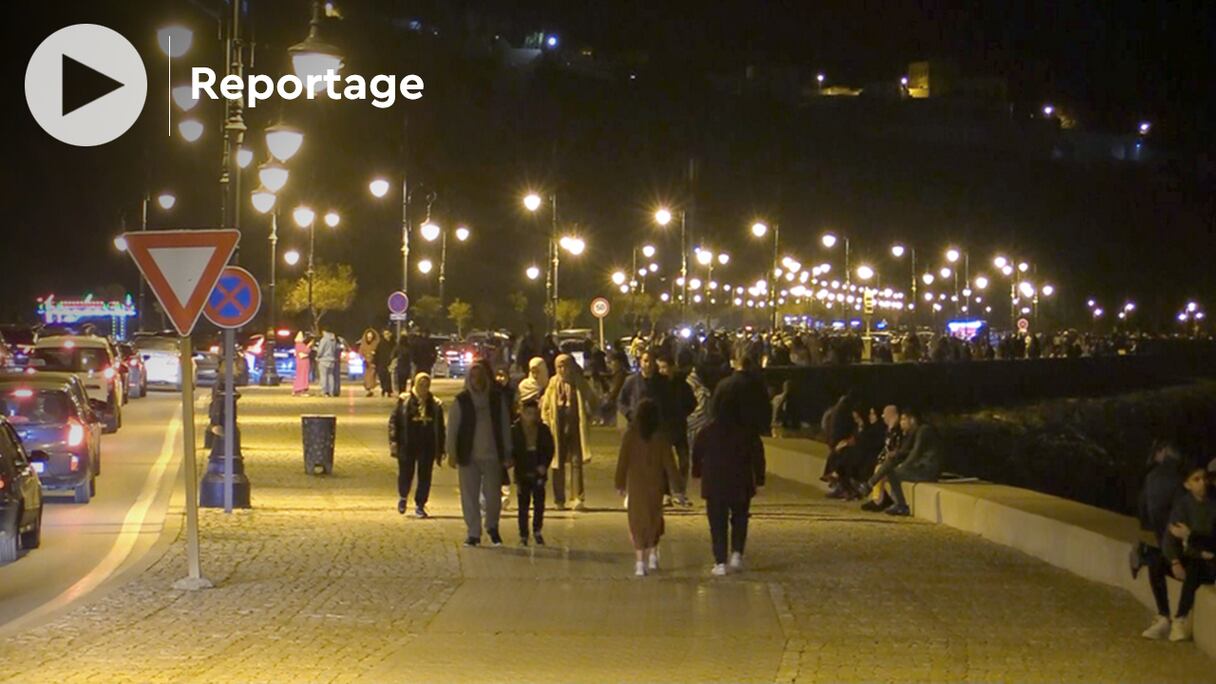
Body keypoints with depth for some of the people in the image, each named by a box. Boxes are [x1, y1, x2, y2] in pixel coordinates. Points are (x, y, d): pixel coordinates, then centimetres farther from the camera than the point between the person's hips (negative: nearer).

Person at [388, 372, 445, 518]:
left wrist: (440, 450, 7)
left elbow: (440, 429, 9)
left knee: (424, 477, 2)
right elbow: (394, 421, -2)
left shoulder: (435, 404, 4)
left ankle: (420, 506, 13)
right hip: (407, 446, -2)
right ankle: (402, 497, 33)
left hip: (427, 447, 2)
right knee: (405, 474, 4)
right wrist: (393, 441, -11)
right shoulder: (404, 401, -3)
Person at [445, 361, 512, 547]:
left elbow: (505, 427, 8)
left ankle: (492, 527, 24)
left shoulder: (497, 398, 5)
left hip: (492, 455, 0)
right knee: (469, 496, 1)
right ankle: (473, 533, 11)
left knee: (492, 495, 0)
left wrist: (507, 454, 6)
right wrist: (451, 453, -3)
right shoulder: (461, 401, 0)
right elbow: (452, 427, 3)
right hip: (468, 456, 0)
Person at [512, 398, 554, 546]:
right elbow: (512, 452, -3)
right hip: (522, 474, -1)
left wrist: (544, 465, -9)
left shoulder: (543, 430, 2)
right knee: (523, 505, 2)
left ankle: (537, 531, 18)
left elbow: (550, 449, 6)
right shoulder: (514, 431, -3)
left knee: (539, 503, 0)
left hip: (538, 472, 1)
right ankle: (523, 535, 10)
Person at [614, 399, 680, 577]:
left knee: (638, 520, 1)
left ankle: (640, 561, -8)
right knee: (654, 518, 18)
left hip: (635, 484, -1)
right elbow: (668, 461, -4)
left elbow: (623, 460, -3)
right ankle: (652, 555, 22)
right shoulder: (661, 436, -5)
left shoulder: (631, 435, -6)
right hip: (656, 483, 1)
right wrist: (675, 483, 3)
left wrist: (620, 484, 5)